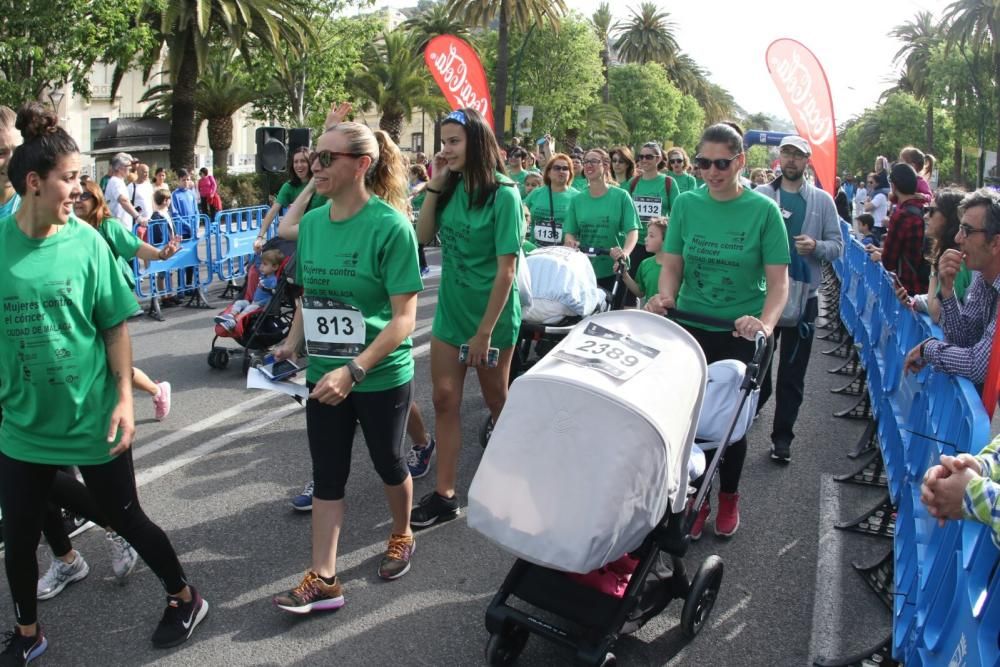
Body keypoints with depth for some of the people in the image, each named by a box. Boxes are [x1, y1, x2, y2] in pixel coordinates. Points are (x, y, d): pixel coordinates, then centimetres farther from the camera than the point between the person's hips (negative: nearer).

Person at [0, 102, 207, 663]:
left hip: (92, 418, -2)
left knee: (126, 517, 11)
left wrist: (124, 400, -9)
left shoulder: (87, 242, -9)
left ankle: (186, 598, 34)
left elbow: (116, 328, -4)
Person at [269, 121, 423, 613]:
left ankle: (401, 536, 42)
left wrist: (353, 370, -26)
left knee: (387, 463, 15)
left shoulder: (390, 226, -17)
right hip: (324, 375, 5)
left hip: (381, 376, -5)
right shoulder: (313, 222, 2)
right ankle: (323, 580, 19)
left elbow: (405, 317, -19)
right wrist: (292, 343, -2)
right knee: (326, 475, 9)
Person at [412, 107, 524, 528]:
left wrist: (485, 331, -19)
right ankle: (444, 495, 11)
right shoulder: (451, 187, 2)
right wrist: (434, 187, -4)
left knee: (496, 401, 12)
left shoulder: (502, 195, -16)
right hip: (451, 308, 6)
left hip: (491, 313, -5)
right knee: (445, 399, 4)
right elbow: (423, 236, 6)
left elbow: (506, 269, -18)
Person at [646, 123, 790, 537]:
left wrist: (766, 323, -30)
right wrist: (665, 297, -22)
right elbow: (672, 266, -1)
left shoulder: (763, 210, -9)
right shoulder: (686, 204, -2)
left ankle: (729, 496, 35)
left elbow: (778, 281, -12)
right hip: (691, 327, 2)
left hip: (740, 333, -1)